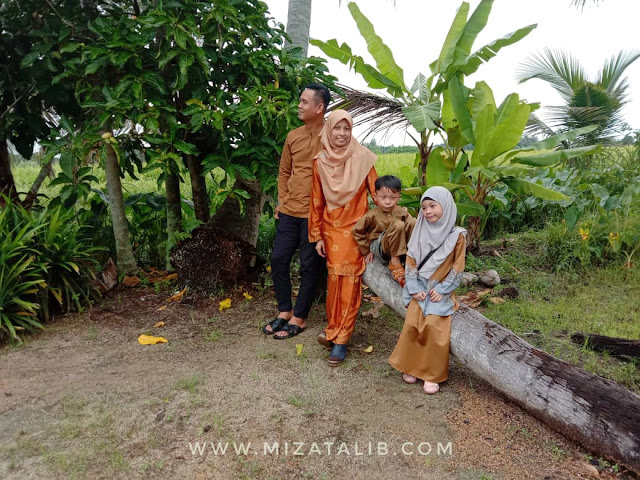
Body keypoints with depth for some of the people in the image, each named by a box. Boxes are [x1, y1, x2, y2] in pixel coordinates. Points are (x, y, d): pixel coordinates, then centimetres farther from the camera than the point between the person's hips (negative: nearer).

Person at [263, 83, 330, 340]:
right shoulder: (293, 136, 8)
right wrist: (282, 200, 10)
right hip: (289, 212, 6)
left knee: (309, 267, 5)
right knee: (278, 259, 8)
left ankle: (299, 318, 20)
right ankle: (284, 311, 26)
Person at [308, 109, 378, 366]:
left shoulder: (362, 158, -5)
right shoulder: (320, 162, 1)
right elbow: (316, 201, 5)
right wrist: (316, 236, 5)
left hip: (355, 227, -2)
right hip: (331, 228, 2)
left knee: (350, 281, -2)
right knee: (334, 279, 7)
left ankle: (340, 338, 8)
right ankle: (335, 330, 24)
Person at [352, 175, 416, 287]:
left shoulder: (401, 212, -1)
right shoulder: (372, 215, -12)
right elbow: (357, 231, -6)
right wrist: (366, 251, -2)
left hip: (396, 247, 4)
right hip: (378, 247, -4)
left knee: (413, 221, -16)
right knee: (398, 225, -30)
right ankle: (395, 262, -23)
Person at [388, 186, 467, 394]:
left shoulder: (457, 235, -3)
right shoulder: (420, 232, 5)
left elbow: (457, 268, -3)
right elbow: (410, 262, 4)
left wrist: (442, 290, -11)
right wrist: (415, 288, -6)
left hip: (441, 290, -2)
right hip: (420, 289, 3)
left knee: (433, 325, -19)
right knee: (412, 324, -14)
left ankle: (432, 373, -3)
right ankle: (410, 366, 6)